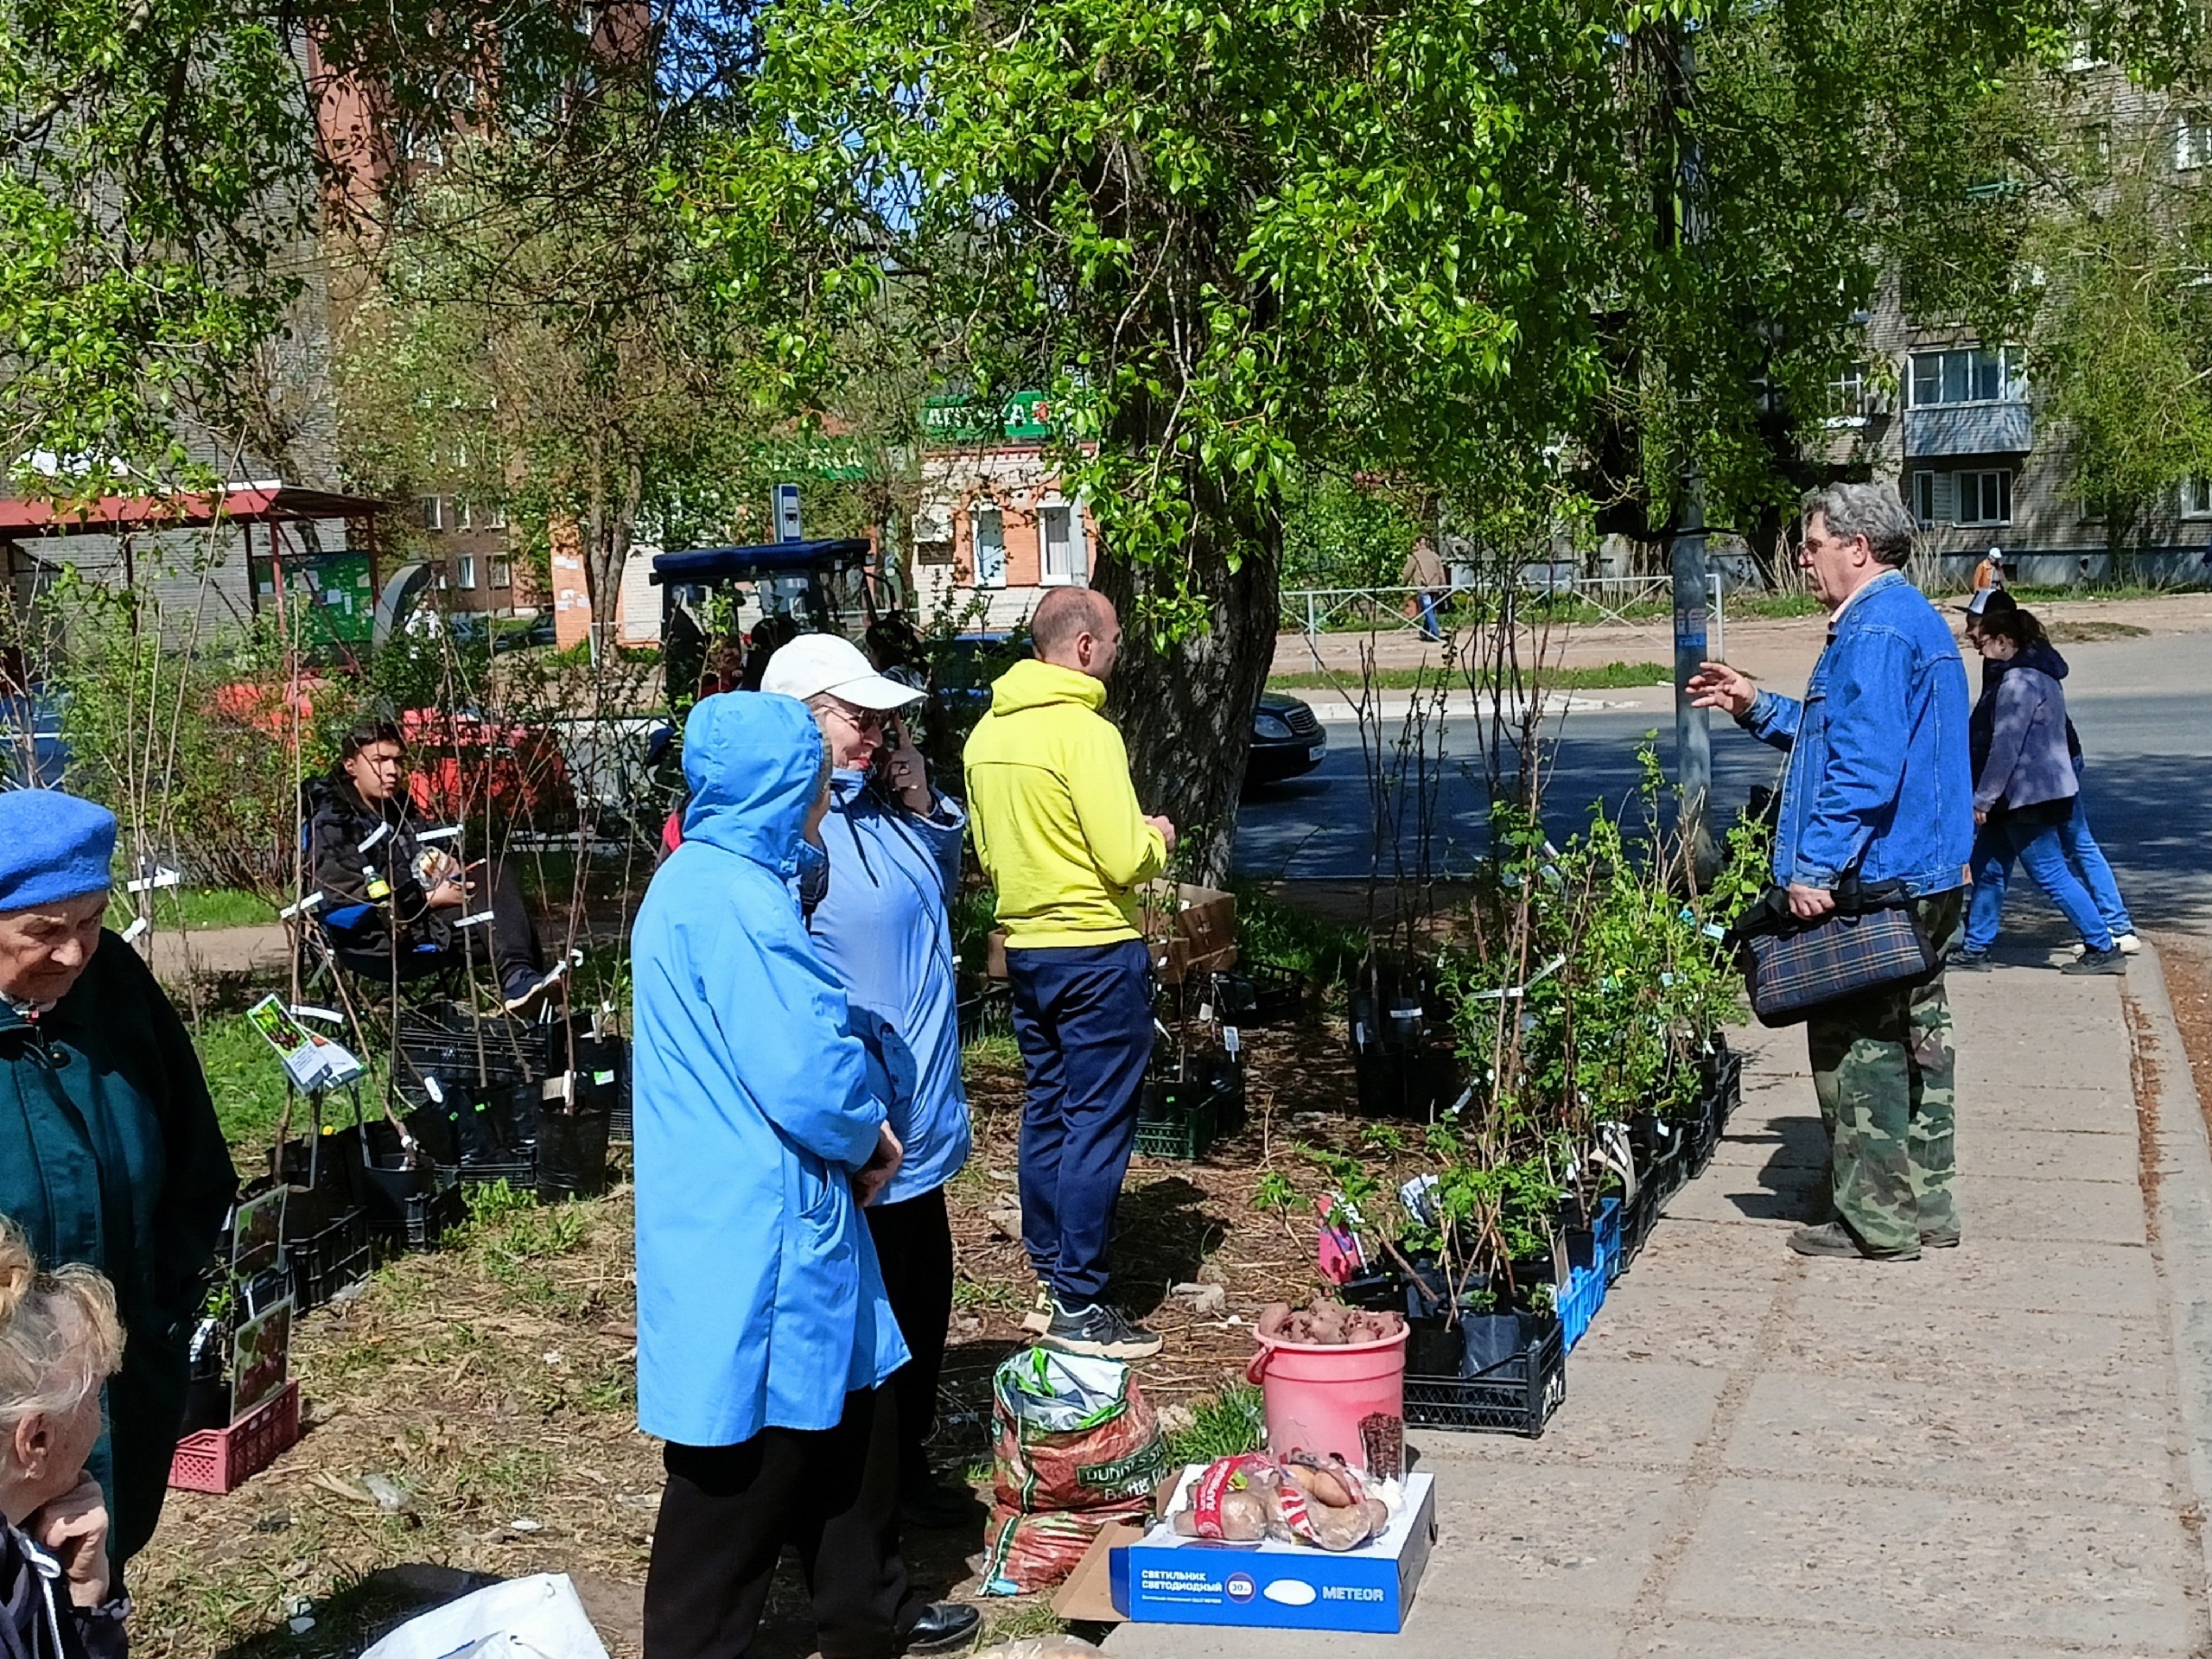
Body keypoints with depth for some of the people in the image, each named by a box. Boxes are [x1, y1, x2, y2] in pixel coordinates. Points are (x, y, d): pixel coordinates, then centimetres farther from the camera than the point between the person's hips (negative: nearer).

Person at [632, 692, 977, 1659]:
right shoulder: (735, 898, -21)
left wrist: (858, 1133, 9)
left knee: (852, 1409, 21)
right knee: (744, 1464, 2)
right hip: (757, 1231, -11)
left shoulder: (703, 880, 12)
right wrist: (868, 1137, -5)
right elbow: (806, 1073, -25)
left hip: (776, 1217, 11)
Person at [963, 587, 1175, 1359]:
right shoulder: (1086, 732, -18)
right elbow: (1126, 862, -20)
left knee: (1046, 1114, 16)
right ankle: (1079, 1306, 1)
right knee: (1098, 1124, -2)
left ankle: (1051, 1279, 24)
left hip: (1024, 944, 8)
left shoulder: (987, 733, 7)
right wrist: (1158, 838, 0)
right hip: (1096, 950, -8)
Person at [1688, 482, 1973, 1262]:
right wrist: (1758, 708, 22)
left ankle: (1876, 1220, 2)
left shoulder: (1874, 631, -17)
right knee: (1916, 1035, 15)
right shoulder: (1916, 619, 17)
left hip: (1873, 879, -11)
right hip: (1929, 877, 11)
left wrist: (1817, 866, -25)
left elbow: (1865, 765, -26)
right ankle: (1925, 1204, 23)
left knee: (1856, 1045, -3)